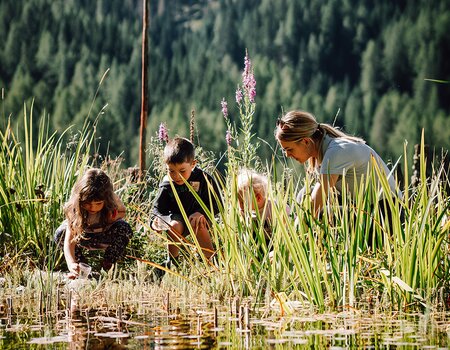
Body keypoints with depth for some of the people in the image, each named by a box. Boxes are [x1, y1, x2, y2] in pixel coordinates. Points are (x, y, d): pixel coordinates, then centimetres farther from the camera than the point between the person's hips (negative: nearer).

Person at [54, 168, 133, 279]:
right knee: (60, 235, -30)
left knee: (124, 229, -31)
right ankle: (79, 261, -3)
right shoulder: (74, 208, -36)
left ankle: (108, 262, -6)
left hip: (105, 236, 1)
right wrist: (72, 264, -56)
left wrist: (115, 216, -30)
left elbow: (122, 211, -5)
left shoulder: (112, 202, -31)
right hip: (84, 237, -1)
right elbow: (69, 240, -39)